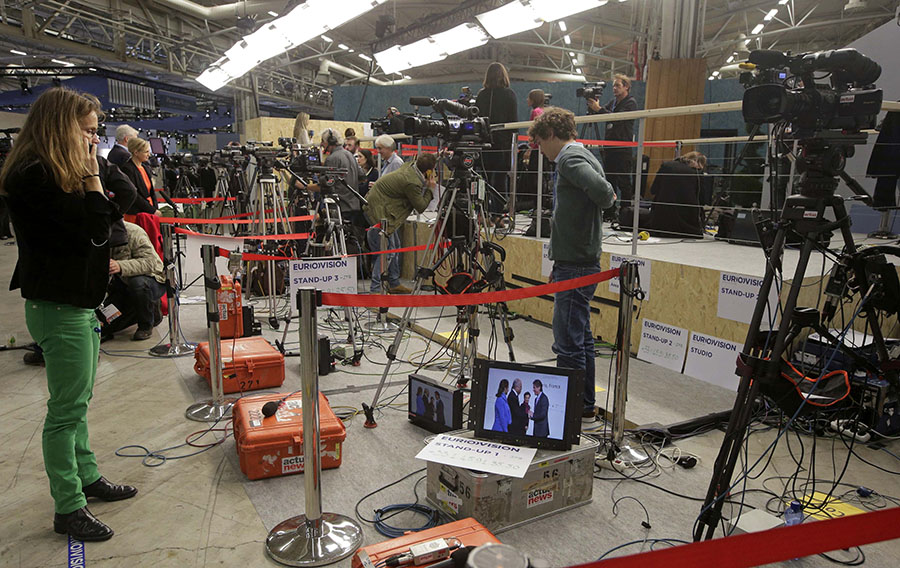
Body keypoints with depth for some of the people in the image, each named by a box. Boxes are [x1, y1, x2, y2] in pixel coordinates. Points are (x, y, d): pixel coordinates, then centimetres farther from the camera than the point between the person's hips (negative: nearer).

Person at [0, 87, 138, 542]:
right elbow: (94, 228, -23)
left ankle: (87, 478, 35)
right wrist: (91, 174, -16)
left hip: (78, 301, 10)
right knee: (67, 409, 0)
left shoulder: (59, 172, 12)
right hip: (58, 306, -10)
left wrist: (89, 172, 7)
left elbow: (105, 217, 12)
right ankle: (68, 509, 13)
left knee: (78, 401, 20)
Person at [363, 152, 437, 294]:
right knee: (386, 251, -10)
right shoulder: (412, 182, -25)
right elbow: (421, 206, -16)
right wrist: (430, 188, -6)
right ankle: (375, 289, -6)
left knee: (395, 246, 17)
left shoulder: (410, 166, 1)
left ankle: (394, 283, 27)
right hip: (378, 209, -11)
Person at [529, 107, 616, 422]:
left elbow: (601, 189, -30)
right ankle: (585, 406, 26)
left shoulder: (570, 157, -12)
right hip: (580, 262, 10)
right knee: (580, 339, 16)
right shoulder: (582, 156, 18)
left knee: (568, 343, -4)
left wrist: (607, 199, -6)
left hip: (574, 267, -10)